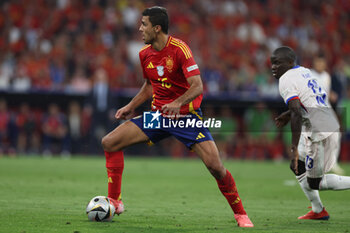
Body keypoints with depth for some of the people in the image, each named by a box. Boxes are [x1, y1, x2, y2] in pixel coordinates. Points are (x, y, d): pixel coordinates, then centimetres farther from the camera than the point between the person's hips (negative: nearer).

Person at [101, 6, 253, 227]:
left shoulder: (179, 49, -17)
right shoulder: (145, 54, 3)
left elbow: (197, 86, -24)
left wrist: (178, 102, -40)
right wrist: (131, 107, 18)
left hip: (186, 115, -6)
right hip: (158, 115, 6)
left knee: (215, 165, -19)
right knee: (109, 143, -6)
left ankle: (240, 214, 0)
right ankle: (114, 202, 3)